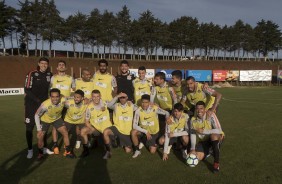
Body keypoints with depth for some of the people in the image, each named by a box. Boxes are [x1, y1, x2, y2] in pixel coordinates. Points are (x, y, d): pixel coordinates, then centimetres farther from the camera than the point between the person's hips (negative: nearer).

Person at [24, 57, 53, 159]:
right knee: (29, 127, 0)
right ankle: (30, 149, 12)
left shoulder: (50, 75, 1)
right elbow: (27, 90, -14)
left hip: (44, 104, 4)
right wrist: (37, 100, -18)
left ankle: (44, 147, 21)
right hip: (31, 104, -3)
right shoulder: (32, 74, -11)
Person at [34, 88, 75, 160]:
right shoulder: (45, 104, -39)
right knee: (39, 137, -7)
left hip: (57, 119, 2)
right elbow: (37, 115, -23)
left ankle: (68, 151, 15)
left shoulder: (63, 100, -34)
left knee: (65, 133, -3)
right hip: (45, 120, -2)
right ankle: (40, 153, 20)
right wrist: (38, 128, -22)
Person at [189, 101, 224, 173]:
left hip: (216, 138, -4)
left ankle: (216, 162, -26)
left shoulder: (211, 115, -22)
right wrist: (193, 149, -15)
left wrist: (203, 131, -34)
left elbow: (219, 130, -30)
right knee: (196, 157, -15)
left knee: (213, 135, -39)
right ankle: (208, 151, 21)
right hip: (203, 141, 4)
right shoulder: (193, 120, -8)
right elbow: (192, 134, -5)